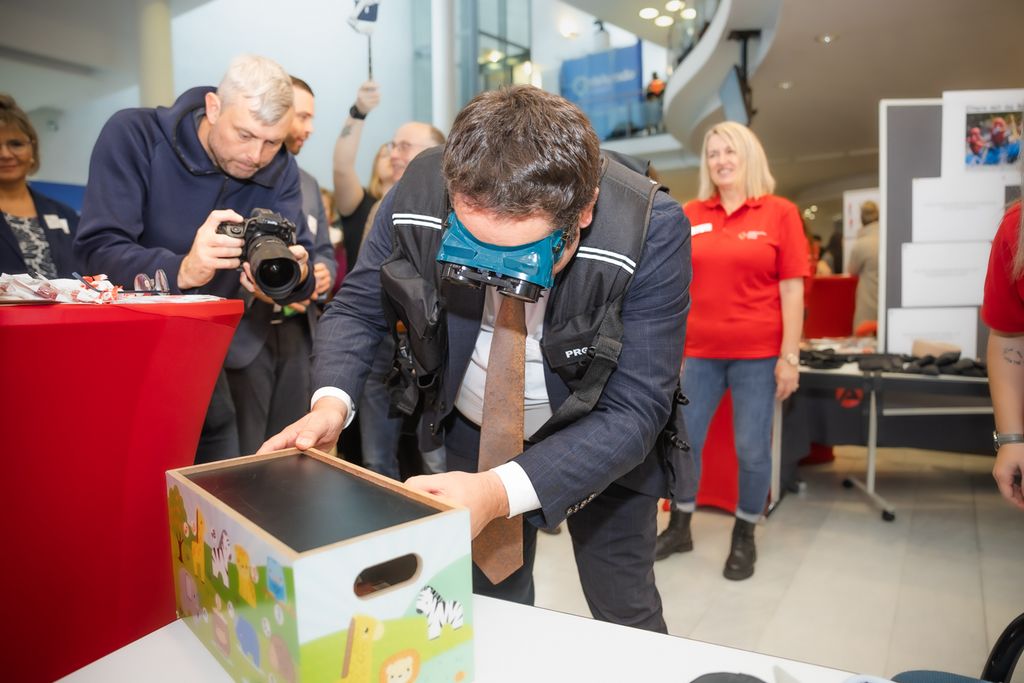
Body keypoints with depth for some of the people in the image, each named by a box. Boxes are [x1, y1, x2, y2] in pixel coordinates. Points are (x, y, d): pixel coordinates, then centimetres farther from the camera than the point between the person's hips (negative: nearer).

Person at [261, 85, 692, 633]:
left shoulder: (652, 229, -33)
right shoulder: (419, 194, -25)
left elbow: (633, 413, -31)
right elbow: (356, 307, -9)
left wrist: (503, 491, -44)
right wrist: (331, 403, -29)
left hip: (600, 444, -1)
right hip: (472, 437, 2)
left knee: (626, 618, 15)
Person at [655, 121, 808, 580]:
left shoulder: (780, 213, -1)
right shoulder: (690, 215, 6)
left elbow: (792, 289, -3)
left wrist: (789, 356, -8)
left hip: (757, 353, -3)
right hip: (699, 351, 3)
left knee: (752, 449, 6)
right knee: (683, 442, 9)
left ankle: (744, 538, 26)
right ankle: (679, 527, 29)